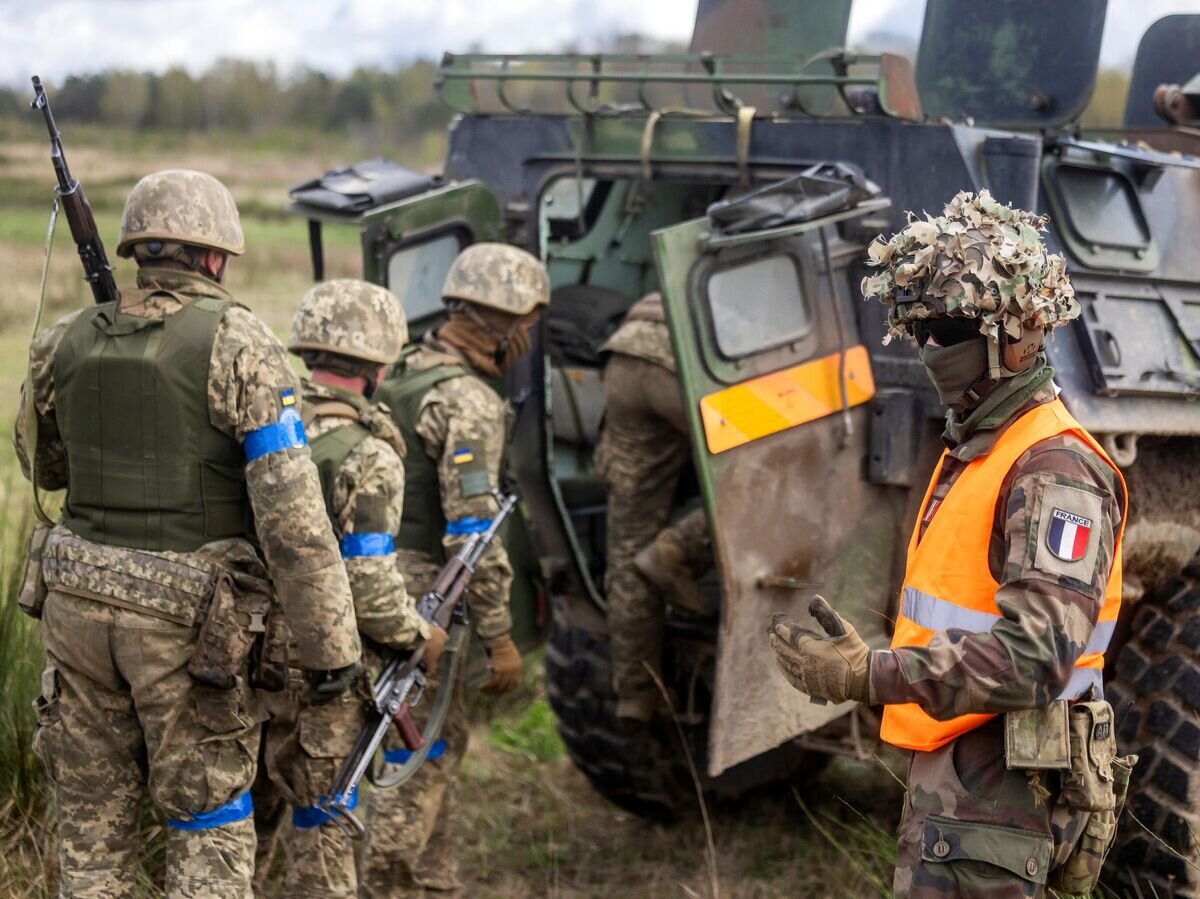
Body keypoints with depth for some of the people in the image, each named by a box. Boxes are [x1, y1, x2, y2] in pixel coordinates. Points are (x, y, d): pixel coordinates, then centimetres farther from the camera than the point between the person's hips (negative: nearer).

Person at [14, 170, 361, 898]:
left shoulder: (66, 343, 4)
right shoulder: (238, 344, -11)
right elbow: (289, 510, -16)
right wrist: (332, 642, -12)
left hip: (79, 600, 4)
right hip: (187, 620, -4)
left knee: (93, 822, 17)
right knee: (211, 826, 10)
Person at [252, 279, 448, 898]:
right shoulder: (368, 457, -16)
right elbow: (368, 587, -20)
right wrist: (422, 637, -3)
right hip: (319, 676, -6)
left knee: (243, 820, 20)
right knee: (322, 830, 7)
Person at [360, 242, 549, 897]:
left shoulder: (401, 374, 12)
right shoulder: (469, 401, -17)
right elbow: (473, 531, -22)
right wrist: (499, 636, -17)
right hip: (418, 597, -9)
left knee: (441, 737, 18)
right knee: (420, 752, -1)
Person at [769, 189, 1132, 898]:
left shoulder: (1055, 469, -17)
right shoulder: (974, 451, 14)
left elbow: (1033, 658, -27)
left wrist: (868, 676, -30)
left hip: (995, 788, -10)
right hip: (948, 766, 10)